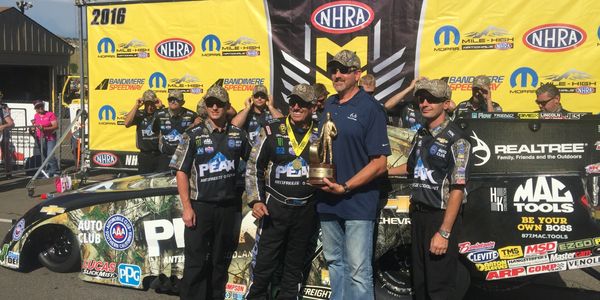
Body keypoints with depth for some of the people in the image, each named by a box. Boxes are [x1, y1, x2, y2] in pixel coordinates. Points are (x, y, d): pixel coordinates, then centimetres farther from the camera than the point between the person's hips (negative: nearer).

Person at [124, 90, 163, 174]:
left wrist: (161, 107, -14)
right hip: (144, 155, 1)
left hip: (160, 154, -1)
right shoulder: (139, 114, 5)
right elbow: (127, 123, -9)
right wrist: (136, 106, -9)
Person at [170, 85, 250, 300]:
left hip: (230, 207, 3)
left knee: (221, 262, 13)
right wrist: (187, 207, -11)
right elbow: (181, 173, -3)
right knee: (195, 263, 2)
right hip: (200, 206, -2)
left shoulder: (238, 135, 5)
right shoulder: (193, 136, -2)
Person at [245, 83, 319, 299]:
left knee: (295, 265, 14)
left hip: (306, 210, 2)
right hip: (274, 207, -2)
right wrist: (255, 201, -8)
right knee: (263, 263, 0)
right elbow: (254, 167, 0)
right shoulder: (272, 131, -3)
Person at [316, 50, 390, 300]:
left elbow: (380, 163, -13)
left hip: (358, 202, -6)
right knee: (334, 263, 18)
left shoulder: (371, 108, -9)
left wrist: (345, 188, -17)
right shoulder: (329, 105, 10)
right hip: (327, 199, 7)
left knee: (358, 271, -3)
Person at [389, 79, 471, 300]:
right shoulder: (420, 134, 10)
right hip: (418, 213, 7)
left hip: (441, 216, -7)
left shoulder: (456, 140, -14)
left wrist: (444, 232, -23)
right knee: (419, 281, 17)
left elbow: (457, 189, -20)